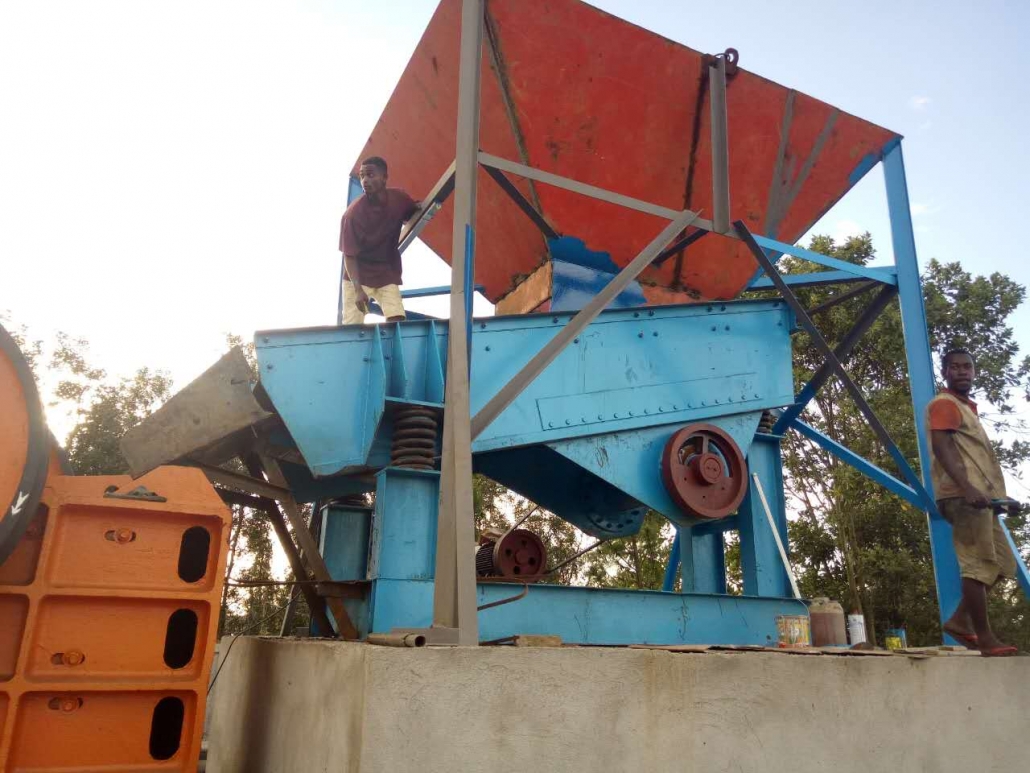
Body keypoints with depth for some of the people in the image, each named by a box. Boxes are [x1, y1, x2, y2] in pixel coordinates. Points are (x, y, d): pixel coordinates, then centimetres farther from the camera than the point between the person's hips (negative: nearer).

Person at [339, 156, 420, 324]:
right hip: (357, 276, -3)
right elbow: (349, 256, -17)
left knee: (397, 321, -14)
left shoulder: (398, 199, -11)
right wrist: (358, 290, -27)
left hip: (387, 274, 3)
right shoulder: (352, 214, -22)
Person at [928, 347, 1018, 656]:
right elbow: (941, 447, -18)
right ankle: (984, 637, -6)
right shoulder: (944, 404, -4)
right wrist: (967, 487, -29)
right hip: (964, 495, -10)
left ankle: (961, 620, 12)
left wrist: (994, 494, 23)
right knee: (978, 563, -10)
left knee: (1002, 562, 11)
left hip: (980, 495, 10)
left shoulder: (967, 408, 26)